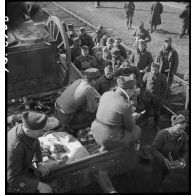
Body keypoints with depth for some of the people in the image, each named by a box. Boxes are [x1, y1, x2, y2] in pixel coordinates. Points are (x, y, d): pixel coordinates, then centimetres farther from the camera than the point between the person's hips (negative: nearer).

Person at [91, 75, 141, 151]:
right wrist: (133, 117, 12)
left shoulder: (106, 94, -3)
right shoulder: (126, 106, -24)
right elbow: (129, 127, -8)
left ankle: (104, 146, 22)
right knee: (137, 130, 18)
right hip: (112, 138, -7)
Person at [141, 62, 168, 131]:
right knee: (146, 110, 19)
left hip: (157, 98, -1)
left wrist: (161, 97, -5)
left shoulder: (162, 77, -14)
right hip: (147, 97, 1)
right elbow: (143, 84, 5)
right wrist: (144, 93, 2)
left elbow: (165, 88, -2)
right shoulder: (146, 75, -11)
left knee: (157, 112, 15)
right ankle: (145, 121, 42)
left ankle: (156, 125, 34)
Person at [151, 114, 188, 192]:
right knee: (156, 181, 11)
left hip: (171, 164, 5)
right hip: (159, 163, -4)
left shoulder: (184, 136, -17)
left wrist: (183, 160, -24)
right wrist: (164, 159, -36)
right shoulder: (162, 134, -31)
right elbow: (154, 149, -26)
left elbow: (185, 151, -5)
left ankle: (158, 188, 58)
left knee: (162, 179, 29)